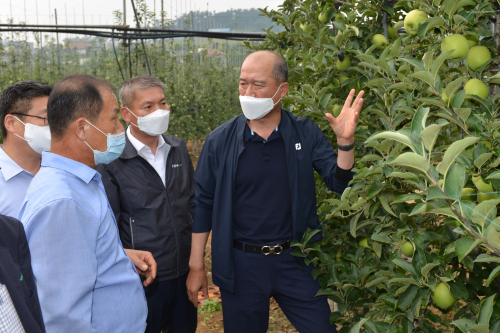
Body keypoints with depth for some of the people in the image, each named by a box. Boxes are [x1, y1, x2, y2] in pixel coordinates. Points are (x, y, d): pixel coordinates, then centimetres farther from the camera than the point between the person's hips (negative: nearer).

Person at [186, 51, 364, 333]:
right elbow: (204, 203, 1)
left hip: (295, 260, 0)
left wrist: (345, 141, -24)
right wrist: (196, 266, 3)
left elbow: (339, 182, -6)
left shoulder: (306, 134, -5)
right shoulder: (220, 141, -6)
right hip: (241, 266, 0)